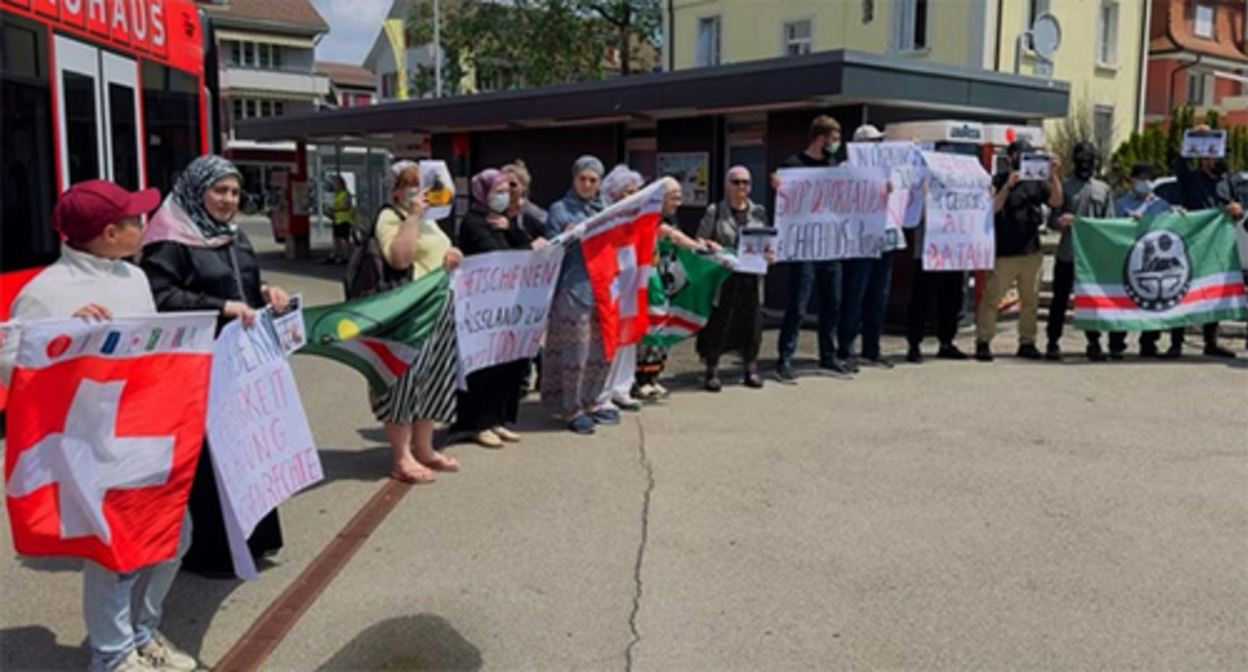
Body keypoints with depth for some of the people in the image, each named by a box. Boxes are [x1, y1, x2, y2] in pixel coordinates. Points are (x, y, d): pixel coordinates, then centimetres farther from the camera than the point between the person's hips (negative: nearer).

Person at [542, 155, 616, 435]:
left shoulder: (604, 210, 18)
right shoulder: (560, 210, 2)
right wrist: (567, 237, -19)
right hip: (573, 289, -6)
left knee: (602, 349, 10)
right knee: (575, 350, -5)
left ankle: (589, 401, 24)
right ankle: (570, 408, 6)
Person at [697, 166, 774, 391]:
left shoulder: (759, 212, 11)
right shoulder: (715, 212, 2)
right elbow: (700, 242, 1)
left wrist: (770, 255, -7)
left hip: (751, 278, 3)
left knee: (751, 321, 6)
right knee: (717, 323, 0)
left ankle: (751, 371, 20)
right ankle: (712, 373, 11)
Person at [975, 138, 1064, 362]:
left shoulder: (1037, 182, 11)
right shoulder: (999, 181, 1)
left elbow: (1056, 201, -1)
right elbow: (991, 209, -12)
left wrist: (1054, 175, -13)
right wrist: (1008, 186, -22)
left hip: (1032, 252, 5)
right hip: (1004, 252, -4)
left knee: (1031, 300, 9)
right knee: (991, 297, -6)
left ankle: (1027, 342, 18)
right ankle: (983, 342, 0)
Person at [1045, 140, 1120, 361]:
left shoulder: (1104, 189, 14)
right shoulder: (1064, 186, 6)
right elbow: (1052, 220, 2)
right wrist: (1060, 221, -21)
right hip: (1067, 253, -2)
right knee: (1060, 299, 2)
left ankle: (1094, 343, 12)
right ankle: (1053, 343, 8)